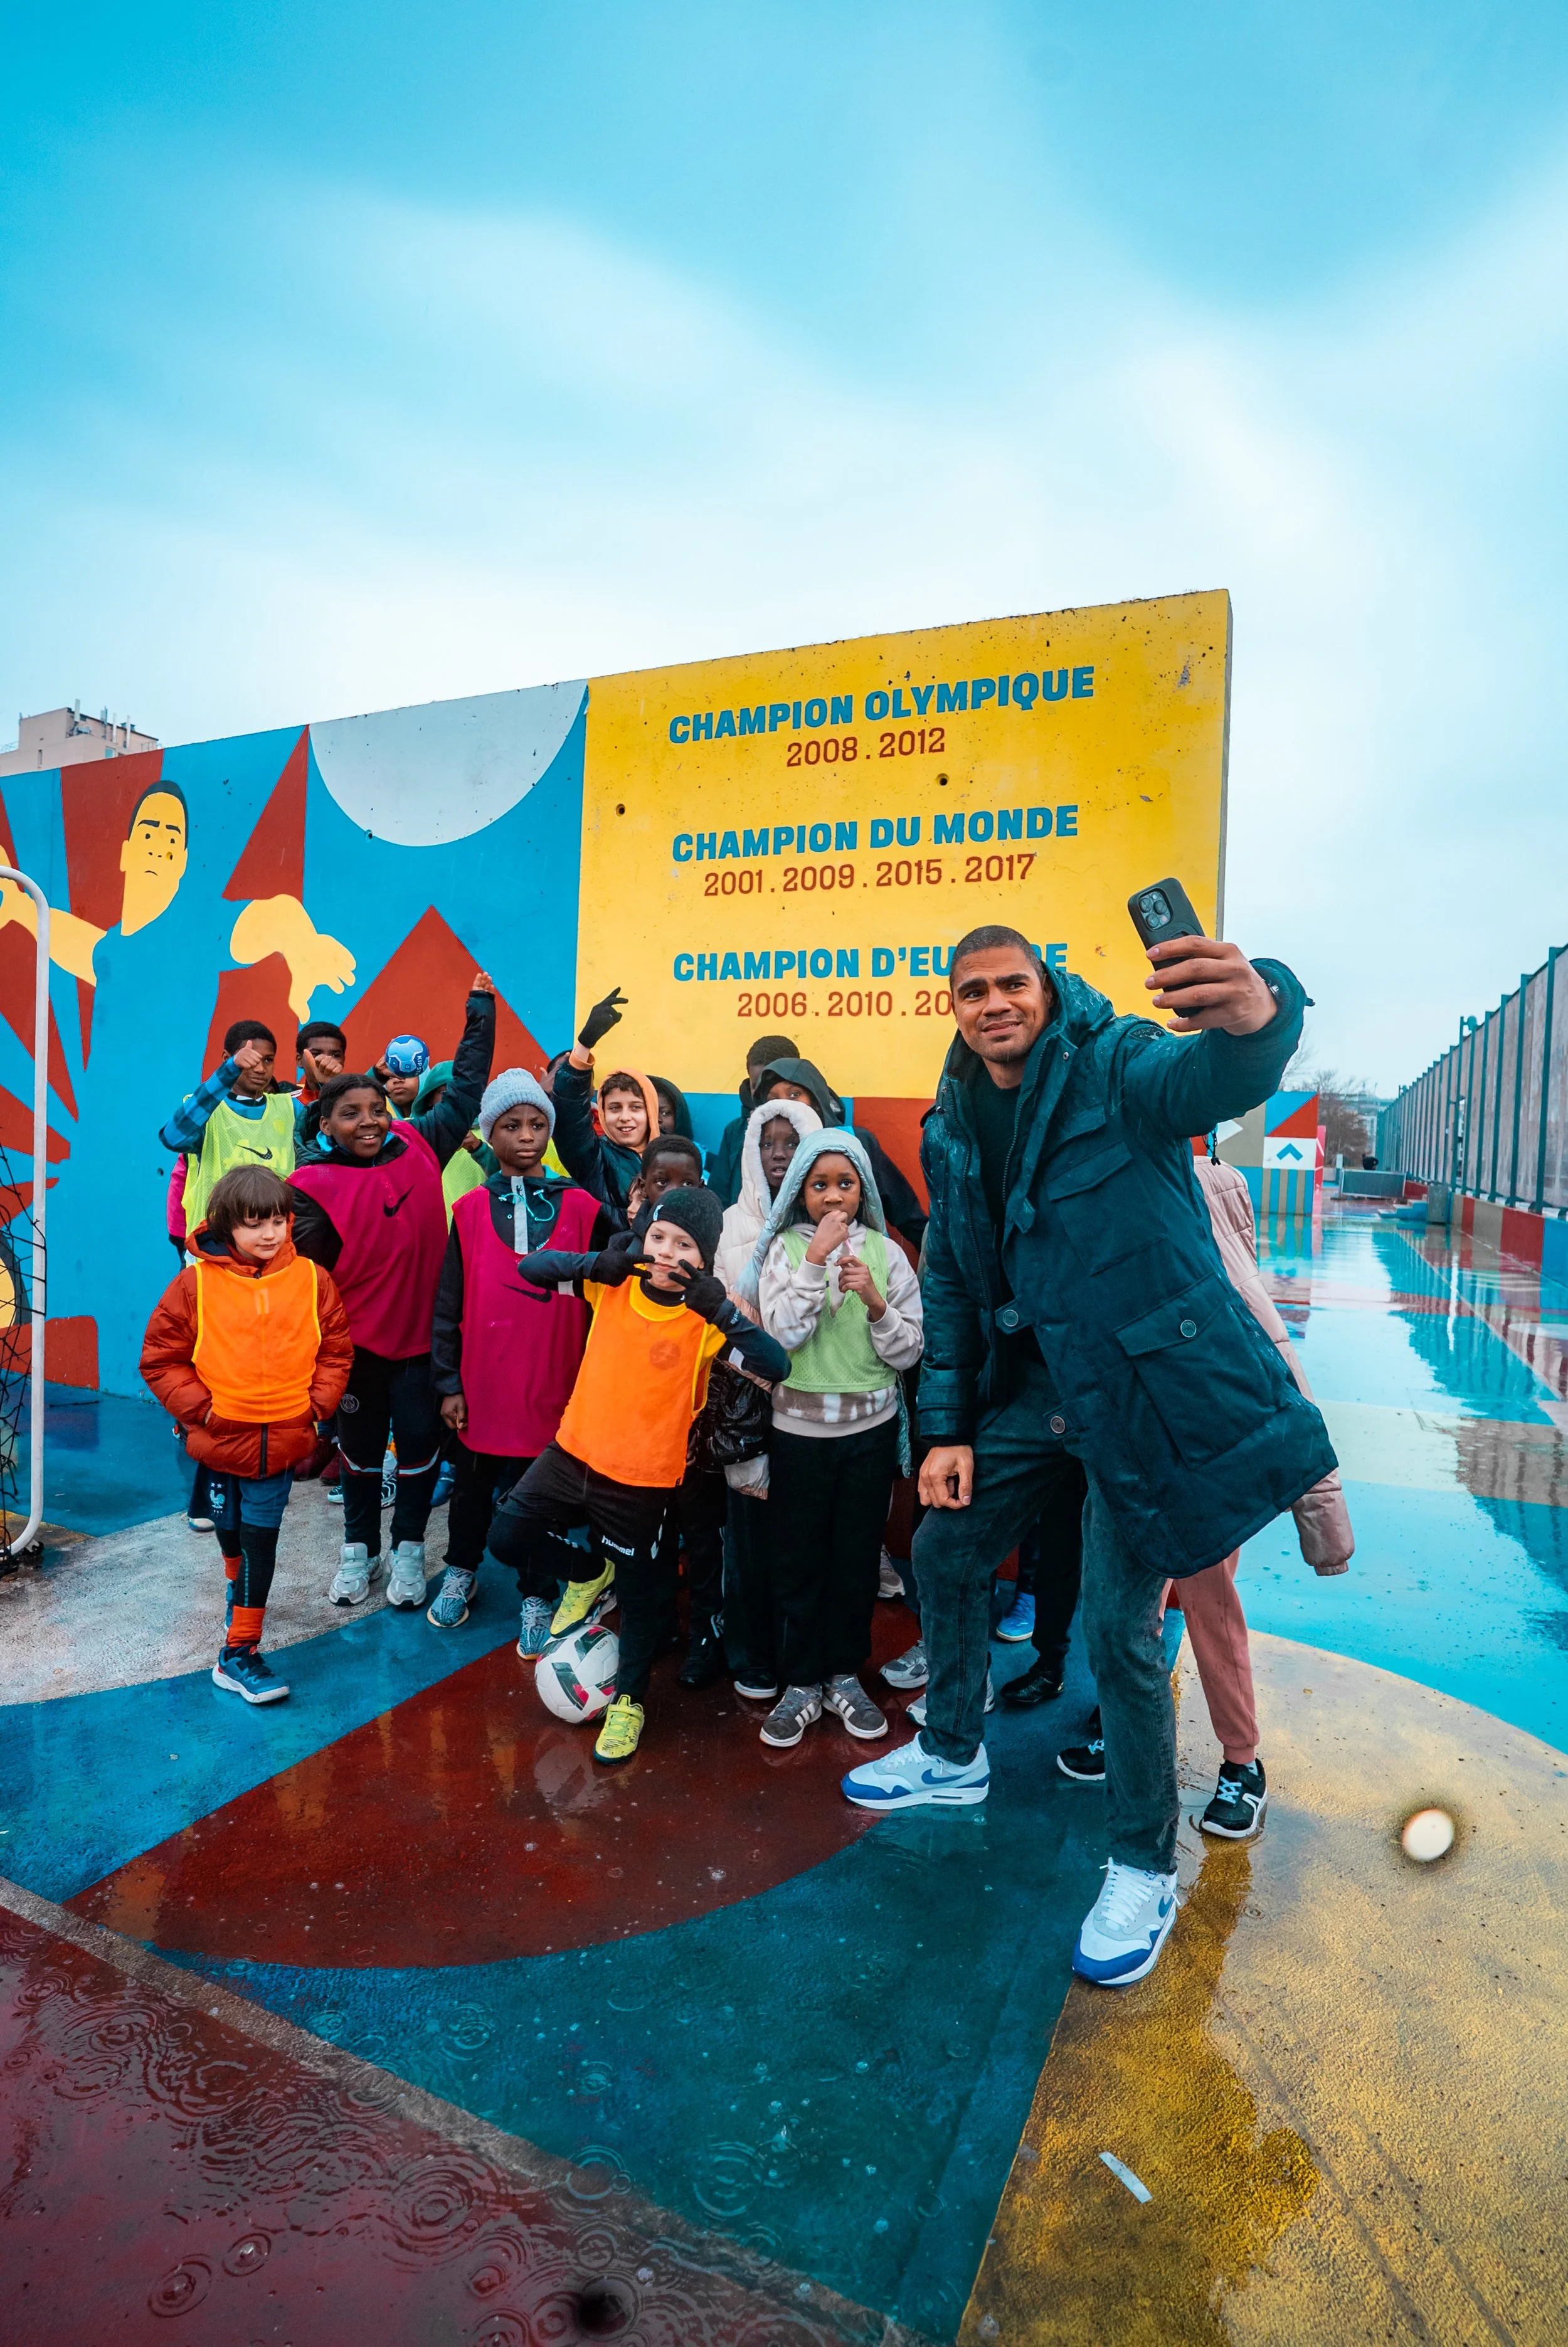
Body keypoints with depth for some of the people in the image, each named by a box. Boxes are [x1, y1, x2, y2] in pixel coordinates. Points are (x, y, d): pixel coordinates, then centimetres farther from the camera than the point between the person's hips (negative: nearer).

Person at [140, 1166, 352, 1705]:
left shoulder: (311, 1280, -6)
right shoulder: (195, 1283, -10)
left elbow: (336, 1352, 2)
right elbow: (160, 1359, -3)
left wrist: (315, 1404, -7)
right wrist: (200, 1408, -10)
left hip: (282, 1443, -1)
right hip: (220, 1439, 1)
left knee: (260, 1543, 1)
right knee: (230, 1533, 20)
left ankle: (239, 1652, 14)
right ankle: (239, 1588, 52)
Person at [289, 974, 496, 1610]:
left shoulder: (418, 1147, -3)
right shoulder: (315, 1186, -9)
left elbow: (465, 1091, 6)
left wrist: (481, 1012, 9)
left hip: (421, 1332, 1)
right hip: (356, 1339, -1)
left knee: (419, 1440, 5)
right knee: (360, 1443, 15)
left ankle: (408, 1545, 26)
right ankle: (359, 1547, 34)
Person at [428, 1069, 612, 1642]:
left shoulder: (583, 1208, -3)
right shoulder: (472, 1209, 1)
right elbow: (448, 1303, 3)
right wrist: (448, 1383, 1)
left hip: (555, 1389, -1)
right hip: (481, 1385, 2)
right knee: (472, 1487, 18)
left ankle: (538, 1598, 28)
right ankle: (461, 1573, 43)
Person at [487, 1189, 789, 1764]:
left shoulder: (707, 1318, -17)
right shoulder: (612, 1286, -6)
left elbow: (776, 1366, -29)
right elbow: (531, 1267, -7)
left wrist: (721, 1309, -39)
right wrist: (595, 1264, -24)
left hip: (641, 1479, -3)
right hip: (573, 1452, 4)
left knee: (638, 1594, 12)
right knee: (506, 1538, 6)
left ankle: (629, 1702, 37)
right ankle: (588, 1575, 34)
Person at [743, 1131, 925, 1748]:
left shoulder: (885, 1252, 0)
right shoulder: (785, 1248, -2)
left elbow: (909, 1352, -1)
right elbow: (783, 1334, -16)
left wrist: (875, 1301, -18)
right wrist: (817, 1257, -19)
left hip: (872, 1428, 1)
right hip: (800, 1428, -1)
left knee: (858, 1557, 11)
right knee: (799, 1559, 7)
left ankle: (845, 1677, 30)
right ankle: (801, 1684, 25)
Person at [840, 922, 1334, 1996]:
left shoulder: (1115, 1067, -13)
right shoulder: (956, 1127, 5)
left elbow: (1218, 1078, -37)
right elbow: (950, 1285, 9)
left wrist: (1257, 1012, -61)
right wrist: (948, 1428, 5)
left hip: (1150, 1384, -6)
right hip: (1035, 1382, 7)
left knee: (1120, 1630, -1)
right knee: (946, 1552, 14)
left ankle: (1146, 1871, 26)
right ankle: (953, 1754, 42)